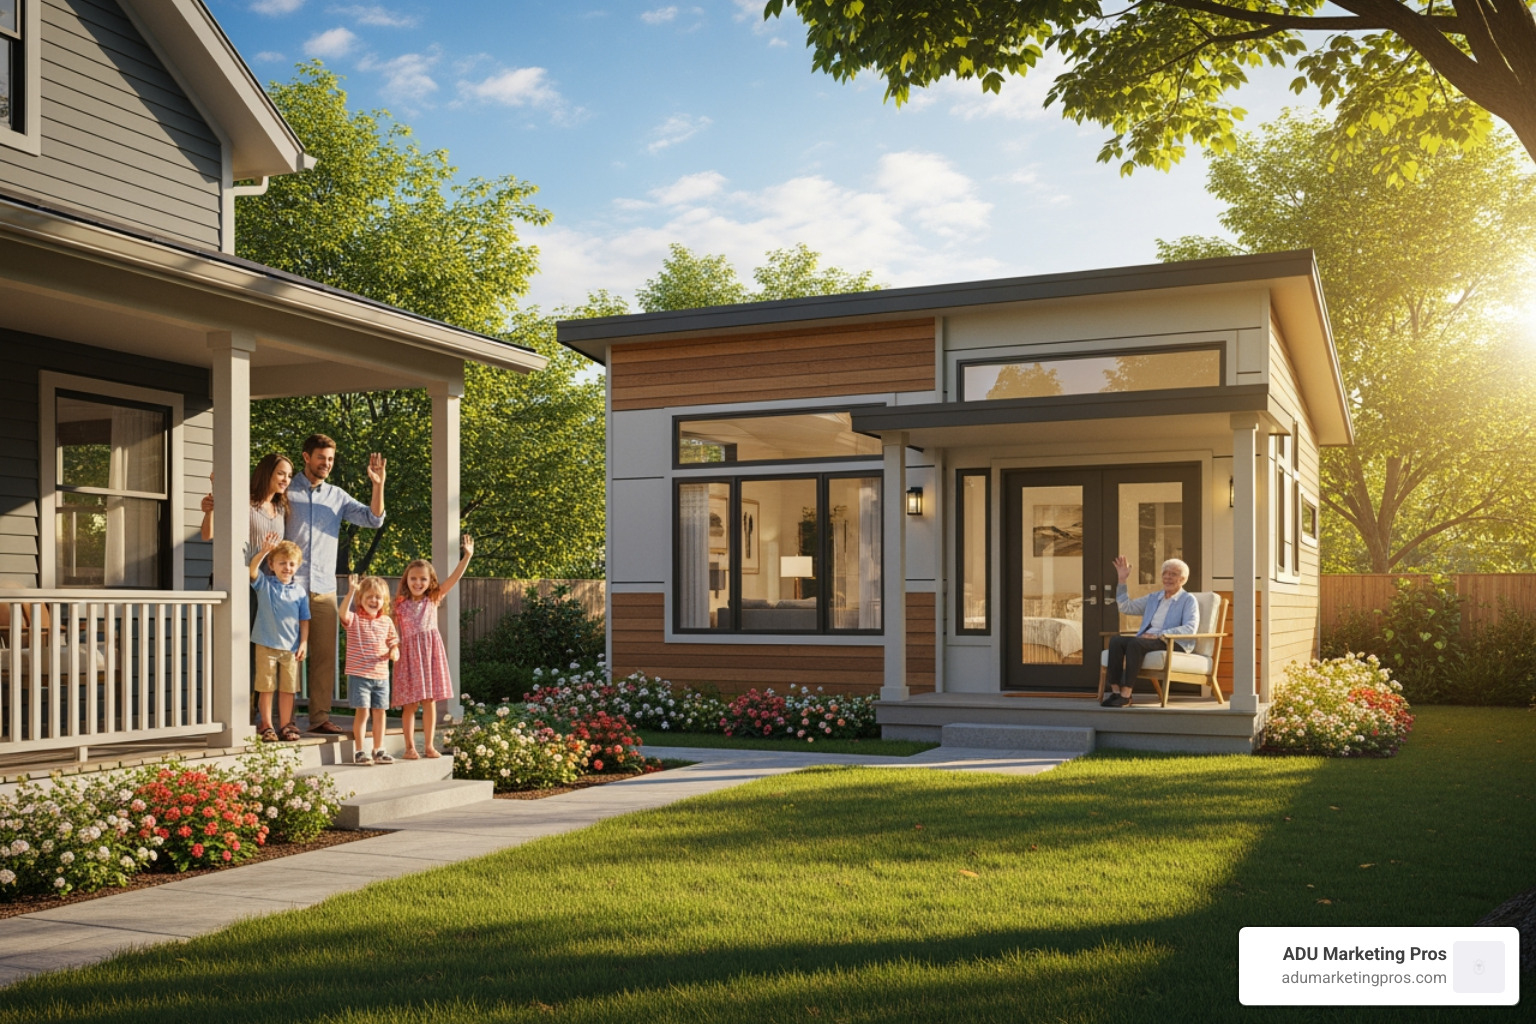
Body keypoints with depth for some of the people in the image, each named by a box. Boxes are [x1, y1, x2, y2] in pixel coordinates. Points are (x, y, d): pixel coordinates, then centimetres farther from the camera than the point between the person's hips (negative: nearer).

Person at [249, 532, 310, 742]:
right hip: (266, 645, -2)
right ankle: (266, 726, 11)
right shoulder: (264, 584, 2)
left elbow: (304, 620, 7)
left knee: (288, 688, 8)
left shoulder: (299, 592, 6)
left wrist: (304, 643, 0)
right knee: (266, 687, 3)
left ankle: (286, 725, 17)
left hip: (291, 647, 2)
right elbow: (253, 569, -18)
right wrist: (263, 551, -32)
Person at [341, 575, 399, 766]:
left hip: (381, 675, 4)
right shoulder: (354, 619, -5)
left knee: (380, 712, 9)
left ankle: (379, 750, 19)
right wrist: (351, 592, -39)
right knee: (362, 711, -5)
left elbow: (393, 641, 16)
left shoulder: (387, 621, 9)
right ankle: (359, 751, 4)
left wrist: (394, 652, -7)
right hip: (359, 674, -4)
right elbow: (343, 613, -27)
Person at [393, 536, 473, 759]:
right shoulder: (400, 604, 2)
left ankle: (429, 746, 12)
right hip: (409, 653, -1)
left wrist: (467, 556, -10)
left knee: (430, 701, 4)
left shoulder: (433, 599, 6)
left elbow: (454, 578, -2)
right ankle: (410, 747, 8)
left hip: (431, 651, 1)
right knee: (410, 703, 0)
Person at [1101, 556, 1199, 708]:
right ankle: (1114, 691, -31)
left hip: (1173, 644, -6)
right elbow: (1126, 607, 26)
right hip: (1146, 639, 6)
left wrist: (1159, 634, -18)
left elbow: (1190, 628, -10)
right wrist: (1122, 581, 16)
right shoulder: (1153, 598, 25)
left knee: (1135, 643, -35)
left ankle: (1125, 695, -37)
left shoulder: (1188, 600, 5)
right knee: (1115, 640, -24)